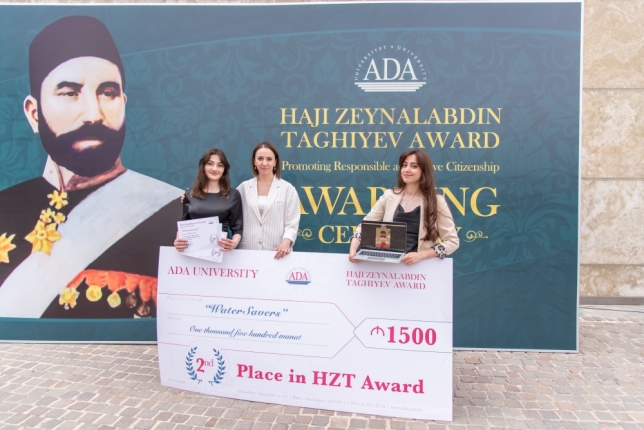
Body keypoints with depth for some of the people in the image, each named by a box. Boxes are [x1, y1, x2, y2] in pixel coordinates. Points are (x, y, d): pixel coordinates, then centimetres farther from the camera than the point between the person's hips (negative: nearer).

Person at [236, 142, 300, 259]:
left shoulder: (288, 189, 1)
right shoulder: (244, 187, 8)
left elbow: (292, 223, -3)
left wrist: (286, 242, -19)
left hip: (276, 252, -2)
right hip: (248, 251, 2)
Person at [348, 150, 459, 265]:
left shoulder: (437, 201, 1)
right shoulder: (389, 196, 7)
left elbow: (452, 241, -1)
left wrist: (421, 255, -13)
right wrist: (353, 249, -10)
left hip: (421, 265, -2)